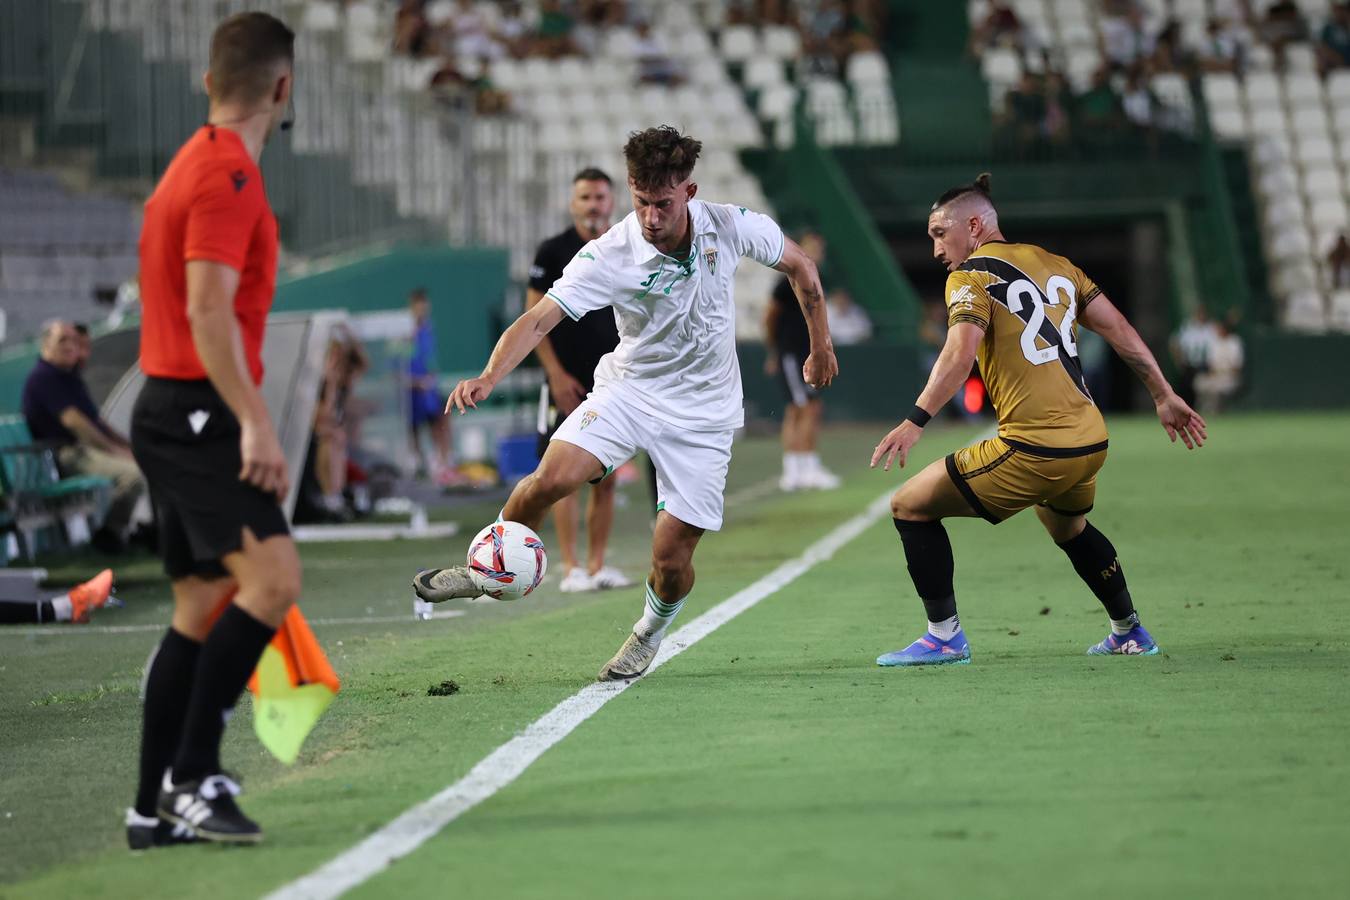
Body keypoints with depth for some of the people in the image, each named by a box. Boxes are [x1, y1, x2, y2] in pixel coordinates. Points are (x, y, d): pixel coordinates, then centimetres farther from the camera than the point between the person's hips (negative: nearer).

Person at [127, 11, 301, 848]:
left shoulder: (198, 162, 17)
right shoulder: (228, 174, -13)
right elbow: (207, 309, -22)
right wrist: (255, 425, -25)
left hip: (175, 412, 10)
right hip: (200, 411, -10)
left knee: (202, 606, 10)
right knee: (272, 575, -18)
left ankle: (156, 809, 11)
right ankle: (193, 776, -19)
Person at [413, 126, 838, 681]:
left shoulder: (731, 228, -15)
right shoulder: (608, 256, -21)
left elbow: (799, 264, 4)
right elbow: (540, 318, -28)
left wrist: (821, 346, 12)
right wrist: (489, 378, -45)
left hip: (702, 411, 0)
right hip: (630, 389, 0)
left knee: (671, 559, -6)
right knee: (553, 477, -25)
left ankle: (649, 635, 29)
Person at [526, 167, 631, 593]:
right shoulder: (553, 251, -2)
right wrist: (556, 373, -11)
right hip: (568, 383, -4)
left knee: (605, 478, 5)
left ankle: (597, 565, 11)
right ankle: (570, 569, -3)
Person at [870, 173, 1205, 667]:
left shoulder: (970, 276, -3)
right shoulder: (1055, 265, 16)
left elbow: (960, 353, -19)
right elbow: (1120, 330, 14)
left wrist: (915, 421, -25)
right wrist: (1165, 395, 20)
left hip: (1032, 450, -8)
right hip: (1090, 442, 8)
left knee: (910, 506, 5)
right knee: (1068, 526, 38)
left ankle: (944, 637, 3)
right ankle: (1129, 632, 44)